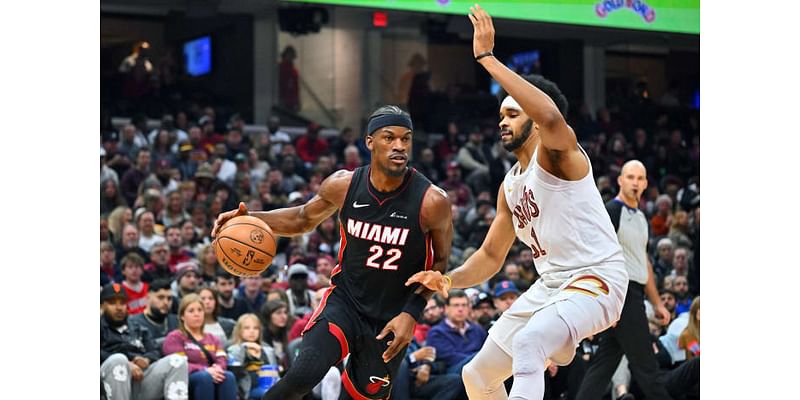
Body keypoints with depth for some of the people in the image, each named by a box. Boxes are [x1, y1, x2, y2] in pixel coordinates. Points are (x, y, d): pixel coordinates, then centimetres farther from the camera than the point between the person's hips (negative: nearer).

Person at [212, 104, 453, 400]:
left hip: (391, 320, 0)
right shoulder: (343, 185, -11)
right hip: (344, 300, 0)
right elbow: (304, 219, 9)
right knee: (302, 376, -22)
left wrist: (412, 312, -15)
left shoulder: (432, 201, -19)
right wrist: (250, 219, -7)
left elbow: (440, 262, -3)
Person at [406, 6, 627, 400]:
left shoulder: (557, 153, -9)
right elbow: (491, 256, 23)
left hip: (595, 279, -10)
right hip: (549, 285, 10)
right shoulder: (510, 186, 16)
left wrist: (487, 58, -31)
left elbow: (550, 115, -34)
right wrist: (449, 280, 3)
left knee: (528, 341, -36)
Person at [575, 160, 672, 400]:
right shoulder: (612, 211, -9)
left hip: (634, 295, 9)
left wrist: (656, 303, 23)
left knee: (604, 362, 7)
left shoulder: (641, 217, 19)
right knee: (645, 365, -5)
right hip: (621, 292, -9)